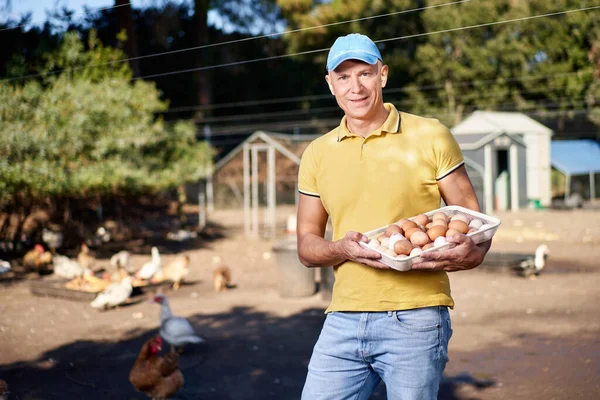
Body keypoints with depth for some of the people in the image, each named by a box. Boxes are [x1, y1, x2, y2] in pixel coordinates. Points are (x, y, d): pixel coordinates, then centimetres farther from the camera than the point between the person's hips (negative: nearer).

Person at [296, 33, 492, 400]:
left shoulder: (430, 137, 1)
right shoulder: (317, 154, 10)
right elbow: (307, 247, 12)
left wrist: (473, 252, -19)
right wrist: (343, 249, -11)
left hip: (415, 319, -3)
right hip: (343, 321, 3)